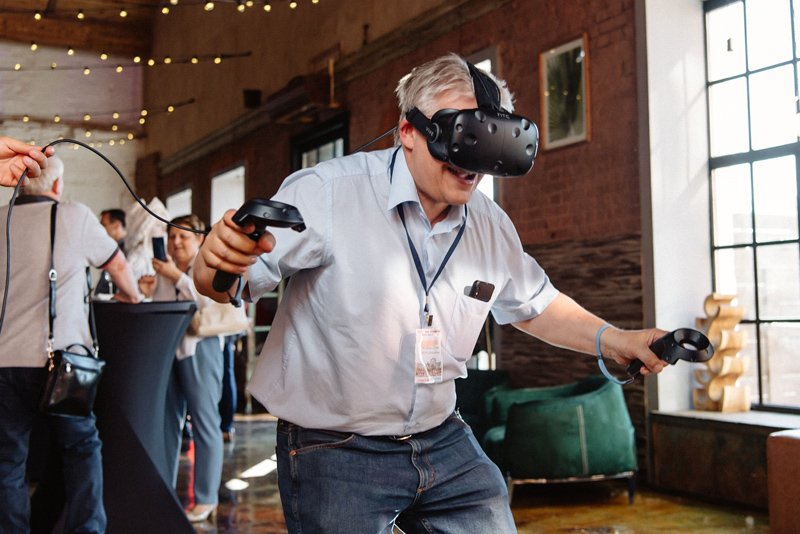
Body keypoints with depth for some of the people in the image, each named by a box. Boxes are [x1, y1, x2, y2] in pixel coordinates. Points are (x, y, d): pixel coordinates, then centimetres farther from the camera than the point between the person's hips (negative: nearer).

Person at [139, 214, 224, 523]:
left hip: (199, 349, -6)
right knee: (167, 422, 12)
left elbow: (209, 302, -17)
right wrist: (146, 293, -1)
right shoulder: (162, 270, 15)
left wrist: (177, 277, -16)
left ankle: (206, 499, 4)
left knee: (204, 423, -3)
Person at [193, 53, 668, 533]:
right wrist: (219, 260, -42)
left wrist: (613, 340, 5)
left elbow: (533, 304, 18)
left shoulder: (491, 225, 2)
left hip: (444, 441, 6)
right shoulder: (328, 192, -18)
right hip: (333, 452, -5)